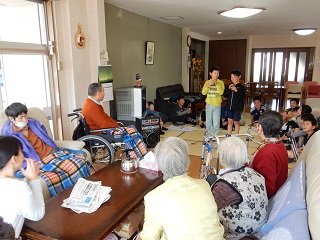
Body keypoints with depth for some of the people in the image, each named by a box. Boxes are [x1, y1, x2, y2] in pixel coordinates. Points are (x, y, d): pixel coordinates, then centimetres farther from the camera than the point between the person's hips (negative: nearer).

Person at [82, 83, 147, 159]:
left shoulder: (92, 103, 10)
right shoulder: (91, 107, -22)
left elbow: (106, 117, 14)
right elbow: (104, 124, -23)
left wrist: (116, 124, 3)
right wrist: (117, 126, -11)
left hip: (103, 128, 10)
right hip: (100, 133, -10)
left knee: (131, 129, 0)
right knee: (128, 134, -19)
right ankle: (139, 157, -9)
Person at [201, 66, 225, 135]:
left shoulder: (220, 82, -3)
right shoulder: (207, 82, 2)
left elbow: (221, 92, -17)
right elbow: (203, 93, -8)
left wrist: (217, 84, -21)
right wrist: (209, 85, -18)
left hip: (217, 105, -2)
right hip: (209, 104, 2)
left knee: (216, 122, 2)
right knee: (208, 121, 11)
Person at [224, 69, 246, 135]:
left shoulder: (242, 87, -6)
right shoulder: (230, 86, 8)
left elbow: (242, 97, -15)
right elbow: (225, 95, 2)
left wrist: (236, 90, -25)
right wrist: (228, 89, -13)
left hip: (237, 108, -4)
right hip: (229, 107, 4)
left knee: (236, 122, 7)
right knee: (230, 121, 11)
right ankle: (229, 135, 21)